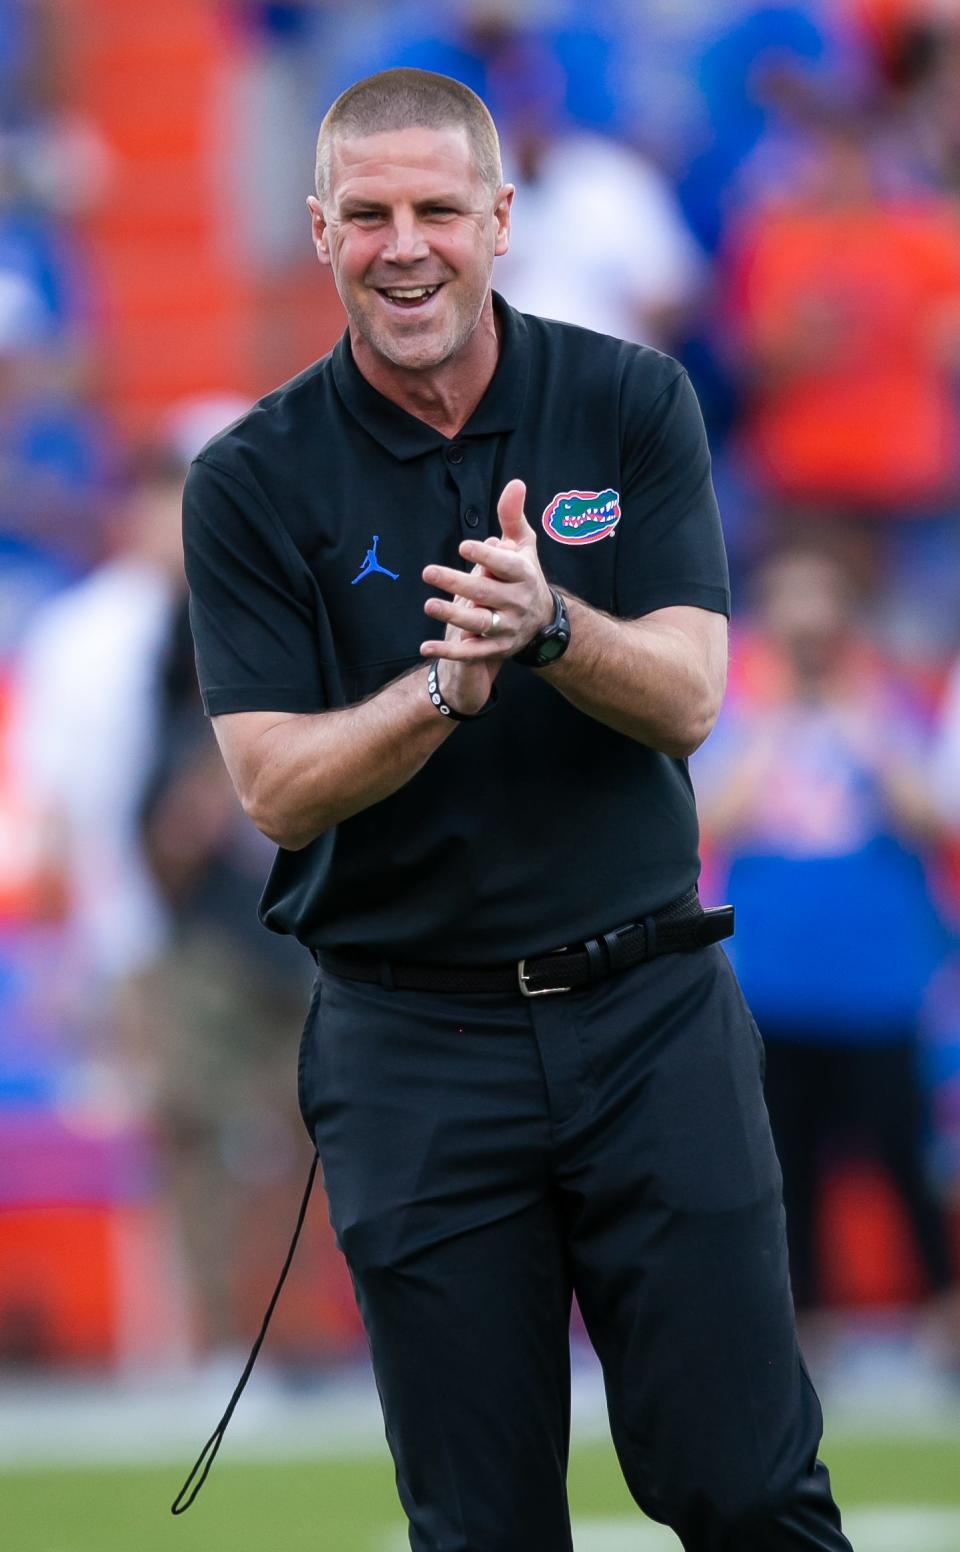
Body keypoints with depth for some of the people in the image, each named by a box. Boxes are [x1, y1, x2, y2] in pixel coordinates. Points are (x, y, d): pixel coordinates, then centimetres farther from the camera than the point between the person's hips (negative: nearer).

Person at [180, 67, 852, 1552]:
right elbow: (280, 790, -8)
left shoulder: (630, 404, 2)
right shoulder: (254, 484, -1)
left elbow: (686, 697, -7)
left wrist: (548, 625, -27)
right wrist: (448, 685, -26)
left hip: (651, 1014, 1)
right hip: (413, 1047, 0)